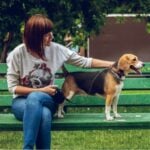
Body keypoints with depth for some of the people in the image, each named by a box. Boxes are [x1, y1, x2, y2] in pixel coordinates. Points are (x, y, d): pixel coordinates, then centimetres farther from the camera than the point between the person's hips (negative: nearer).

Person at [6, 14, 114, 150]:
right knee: (43, 114, -39)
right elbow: (13, 87, -6)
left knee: (35, 98, -37)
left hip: (46, 100, 2)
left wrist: (113, 64, 3)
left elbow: (84, 62, 7)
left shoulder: (56, 49, -2)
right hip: (22, 101, -2)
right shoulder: (18, 53, -10)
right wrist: (40, 90, -13)